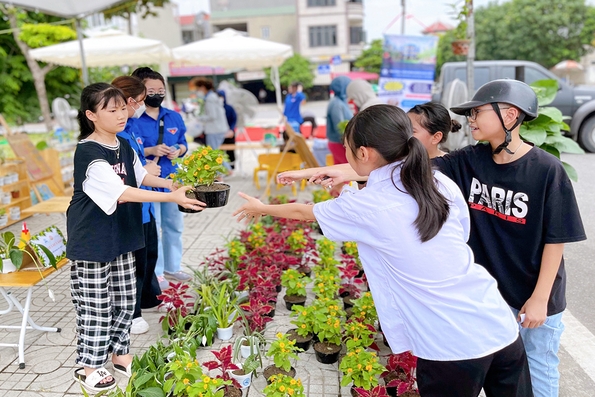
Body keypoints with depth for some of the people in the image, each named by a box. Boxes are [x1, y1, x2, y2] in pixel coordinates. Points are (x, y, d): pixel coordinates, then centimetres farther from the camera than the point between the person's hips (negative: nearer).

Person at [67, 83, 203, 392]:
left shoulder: (124, 147, 4)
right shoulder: (88, 153, -22)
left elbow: (141, 175, 20)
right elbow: (123, 193, -30)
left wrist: (171, 182, 4)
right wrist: (170, 197, -34)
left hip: (121, 237, 8)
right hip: (91, 242, -8)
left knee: (124, 299, 16)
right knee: (95, 305, 4)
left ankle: (119, 353, 35)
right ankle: (88, 367, 23)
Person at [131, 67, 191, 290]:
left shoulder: (174, 117, 5)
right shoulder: (134, 120, -11)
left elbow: (183, 144, 11)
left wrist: (178, 150, -11)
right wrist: (151, 150, -25)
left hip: (172, 180, 6)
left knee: (174, 226, 17)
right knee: (153, 229, 4)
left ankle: (173, 267, 35)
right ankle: (156, 272, 20)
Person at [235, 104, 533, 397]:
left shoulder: (364, 207, -10)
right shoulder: (442, 183, 1)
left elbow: (303, 212, 9)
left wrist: (261, 209, 27)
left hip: (451, 348, -5)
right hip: (502, 327, 5)